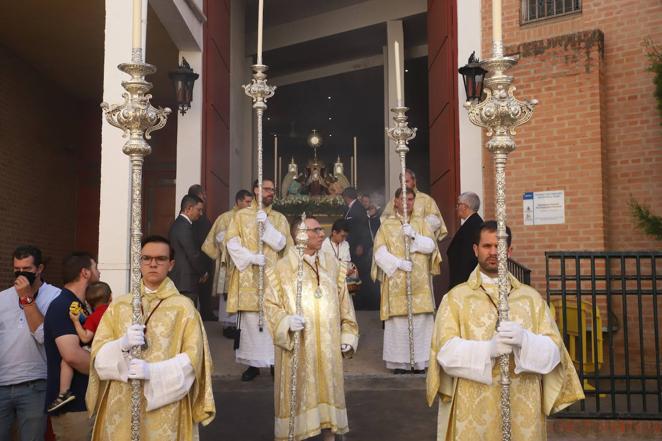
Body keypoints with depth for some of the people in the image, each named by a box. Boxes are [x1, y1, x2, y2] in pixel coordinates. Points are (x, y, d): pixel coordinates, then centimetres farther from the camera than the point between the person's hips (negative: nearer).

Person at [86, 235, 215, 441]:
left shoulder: (184, 308, -3)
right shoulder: (118, 305, 7)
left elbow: (192, 359, -8)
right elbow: (99, 356, 1)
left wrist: (152, 371, -21)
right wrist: (123, 345, -19)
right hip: (121, 408, 3)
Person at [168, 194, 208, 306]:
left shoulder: (177, 224, 15)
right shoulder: (185, 227, -16)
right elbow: (194, 255, -17)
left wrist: (201, 272, 14)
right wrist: (203, 272, -1)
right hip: (186, 283, -10)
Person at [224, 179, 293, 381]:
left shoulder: (279, 218, 10)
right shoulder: (241, 215, 6)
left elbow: (281, 244, -2)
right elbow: (231, 242, -3)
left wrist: (266, 224, -13)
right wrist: (251, 257, -14)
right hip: (248, 277, -1)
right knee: (250, 320, 0)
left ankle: (274, 360, 8)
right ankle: (253, 363, 9)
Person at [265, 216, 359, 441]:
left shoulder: (333, 266, 6)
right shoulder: (281, 268, -5)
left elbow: (344, 304, 11)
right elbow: (270, 305, -4)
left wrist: (348, 335, 7)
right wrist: (286, 321, -22)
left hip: (328, 346, 4)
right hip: (296, 348, -3)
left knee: (328, 390, 11)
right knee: (297, 394, 3)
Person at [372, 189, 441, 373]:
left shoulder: (421, 223, 14)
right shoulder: (386, 225, 8)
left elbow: (430, 246, 1)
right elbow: (380, 253, -2)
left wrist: (413, 235, -14)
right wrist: (399, 263, -15)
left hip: (419, 283, 2)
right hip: (396, 283, -1)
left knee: (421, 321, -2)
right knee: (398, 322, -4)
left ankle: (420, 361, 5)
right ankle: (400, 362, 3)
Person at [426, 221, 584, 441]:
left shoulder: (531, 297, 7)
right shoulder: (456, 298, 2)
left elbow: (553, 350, 0)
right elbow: (446, 351, -9)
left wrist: (524, 340, -20)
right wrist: (488, 349, -24)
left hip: (522, 409, 2)